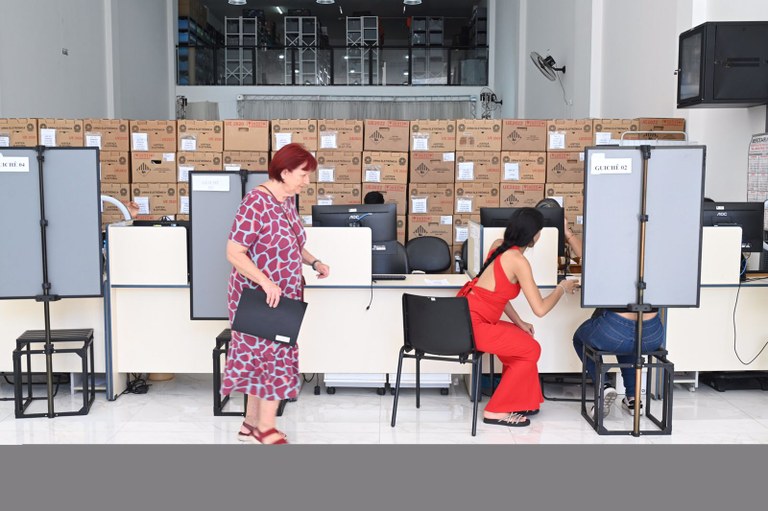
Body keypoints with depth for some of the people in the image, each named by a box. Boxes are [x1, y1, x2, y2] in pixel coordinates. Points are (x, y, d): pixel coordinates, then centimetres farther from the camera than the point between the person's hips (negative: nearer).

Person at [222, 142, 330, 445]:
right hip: (258, 295, -8)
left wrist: (314, 262, 4)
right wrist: (265, 282, -32)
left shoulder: (288, 200, 7)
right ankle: (266, 430, 11)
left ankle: (252, 425, 25)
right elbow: (234, 253, -23)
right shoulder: (256, 202, -21)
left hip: (283, 295, 8)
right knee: (275, 356, -3)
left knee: (262, 356, 13)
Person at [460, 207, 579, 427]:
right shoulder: (518, 261, -16)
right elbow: (540, 309, -15)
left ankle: (519, 401, 27)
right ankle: (496, 411, 8)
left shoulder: (498, 245, 9)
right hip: (471, 323, -9)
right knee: (530, 350, 3)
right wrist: (562, 288, 3)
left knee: (522, 339, 19)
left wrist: (519, 322, 13)